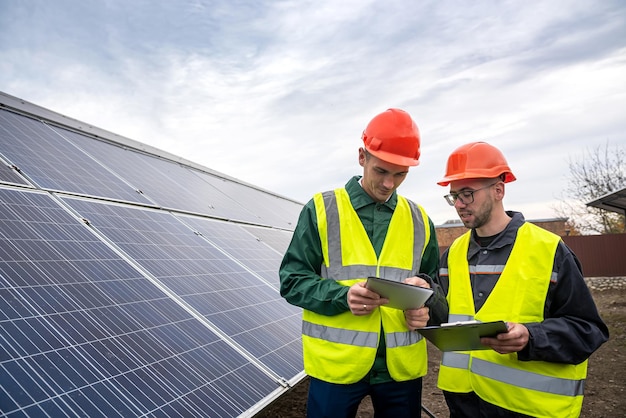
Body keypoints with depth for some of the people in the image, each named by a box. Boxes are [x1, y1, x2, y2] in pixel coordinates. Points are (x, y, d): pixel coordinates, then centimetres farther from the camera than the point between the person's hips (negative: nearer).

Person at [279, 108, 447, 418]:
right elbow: (292, 281, -5)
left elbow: (435, 284, 16)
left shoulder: (419, 220, 8)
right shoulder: (321, 209, -3)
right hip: (335, 365, -3)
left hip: (402, 366, 4)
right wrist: (342, 296, -21)